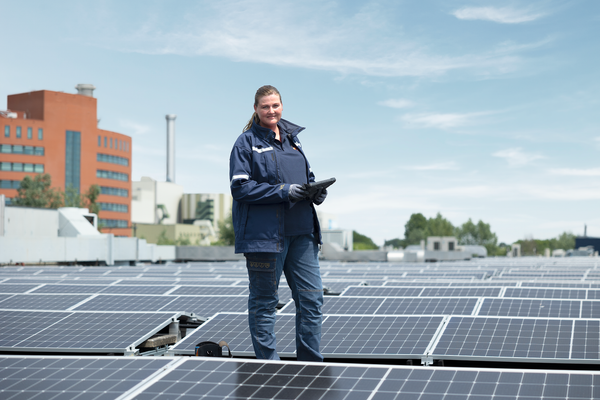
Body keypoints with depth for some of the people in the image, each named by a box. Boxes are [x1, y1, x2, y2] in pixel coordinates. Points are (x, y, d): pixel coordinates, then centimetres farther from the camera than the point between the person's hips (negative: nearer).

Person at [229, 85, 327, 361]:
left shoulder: (292, 138, 16)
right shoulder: (246, 143, -2)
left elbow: (307, 176, 25)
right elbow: (240, 188, -10)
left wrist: (316, 191, 2)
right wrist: (283, 191, -18)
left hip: (301, 233, 6)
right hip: (264, 233, -6)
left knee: (311, 298, 5)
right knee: (264, 302, 4)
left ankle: (311, 366, 16)